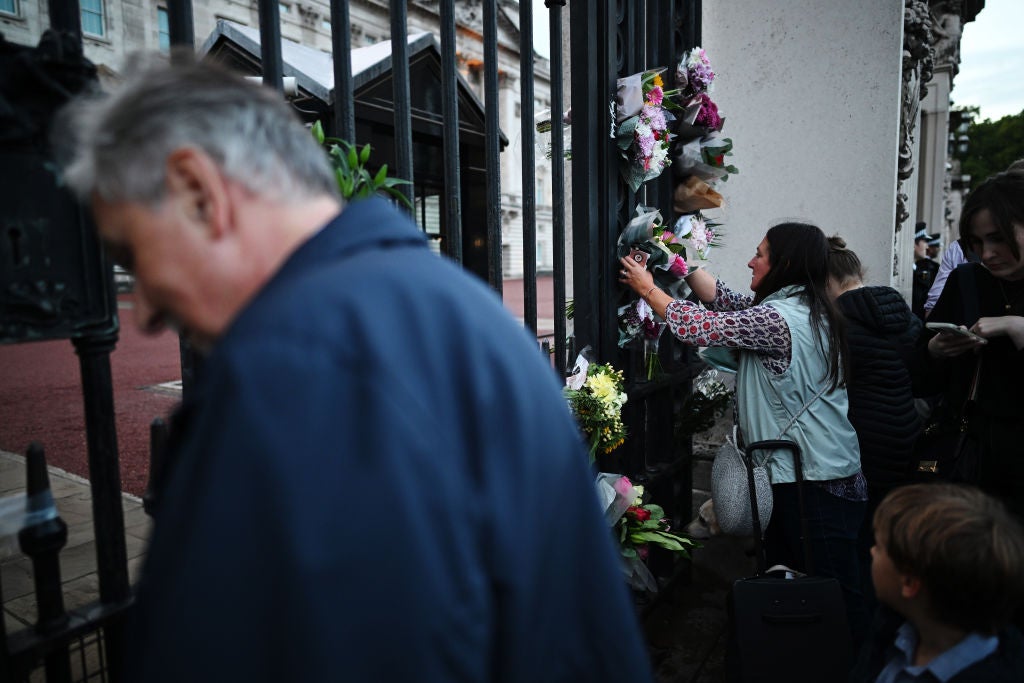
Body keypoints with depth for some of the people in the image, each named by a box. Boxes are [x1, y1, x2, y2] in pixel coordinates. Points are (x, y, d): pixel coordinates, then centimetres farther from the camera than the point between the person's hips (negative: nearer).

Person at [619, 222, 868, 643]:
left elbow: (698, 327, -17)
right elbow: (726, 302, 13)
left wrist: (647, 288, -4)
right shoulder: (807, 310, 10)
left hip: (811, 484, -10)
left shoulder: (778, 319, -19)